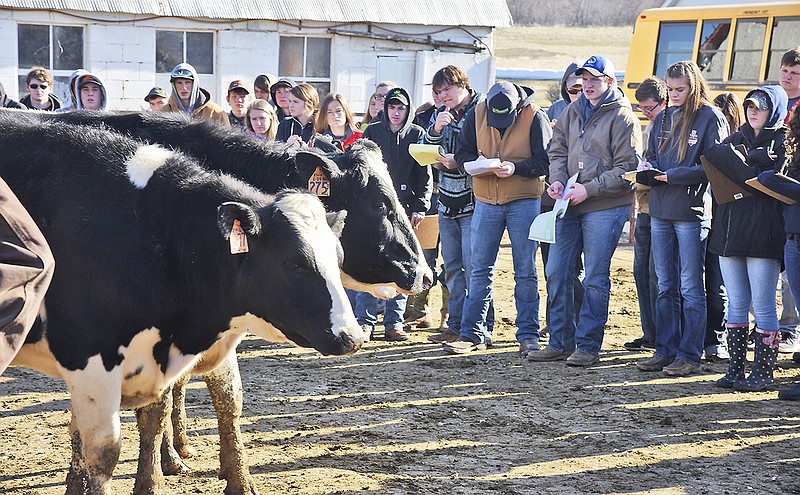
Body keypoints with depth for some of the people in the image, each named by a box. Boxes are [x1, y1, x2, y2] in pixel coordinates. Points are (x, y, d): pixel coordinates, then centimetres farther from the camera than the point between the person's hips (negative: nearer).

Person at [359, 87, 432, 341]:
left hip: (404, 209, 0)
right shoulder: (372, 131, 7)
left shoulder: (417, 134, 5)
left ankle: (394, 322, 11)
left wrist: (420, 207, -4)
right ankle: (365, 321, 3)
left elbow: (425, 174, 4)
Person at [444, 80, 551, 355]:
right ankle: (472, 333, 12)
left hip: (524, 201, -3)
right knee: (480, 269, 5)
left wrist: (516, 168, -22)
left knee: (525, 271, 3)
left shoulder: (535, 117, -8)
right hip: (486, 201, 3)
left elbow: (546, 161, -8)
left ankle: (528, 334, 11)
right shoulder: (475, 115, 1)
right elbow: (462, 153, 7)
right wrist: (476, 163, -14)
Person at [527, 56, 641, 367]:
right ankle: (560, 343, 18)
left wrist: (589, 189, -17)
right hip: (569, 205, 7)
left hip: (605, 208, -7)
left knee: (595, 279, -1)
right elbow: (558, 150, 15)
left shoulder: (622, 118, -7)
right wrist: (557, 181, -4)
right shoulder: (573, 112, 13)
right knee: (556, 273, 8)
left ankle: (588, 346, 8)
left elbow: (627, 169, -12)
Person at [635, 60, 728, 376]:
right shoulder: (664, 117, 14)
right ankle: (665, 351, 19)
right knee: (665, 286, 11)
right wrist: (647, 167, -2)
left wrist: (673, 175, -17)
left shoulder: (711, 117, -6)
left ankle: (689, 356, 6)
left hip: (691, 211, -7)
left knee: (691, 287, 0)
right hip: (660, 210, 7)